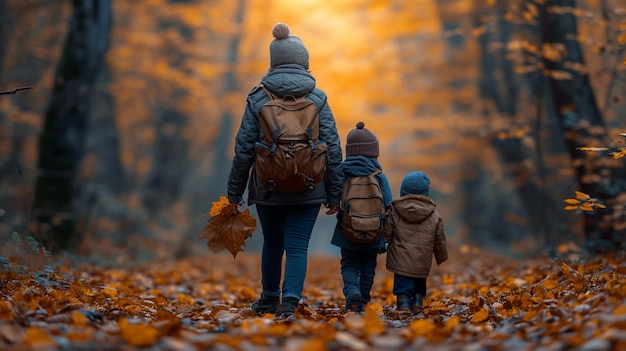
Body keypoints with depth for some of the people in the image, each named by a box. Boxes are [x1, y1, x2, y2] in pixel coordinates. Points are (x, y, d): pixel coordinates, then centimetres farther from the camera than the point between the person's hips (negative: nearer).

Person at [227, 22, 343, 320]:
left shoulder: (258, 98, -2)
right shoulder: (317, 98, -2)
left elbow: (244, 148, -2)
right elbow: (332, 148, -4)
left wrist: (234, 192, 6)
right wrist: (334, 194, 3)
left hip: (269, 189, 1)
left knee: (272, 245, 18)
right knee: (297, 247, 3)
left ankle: (270, 299, 32)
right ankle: (289, 301, -11)